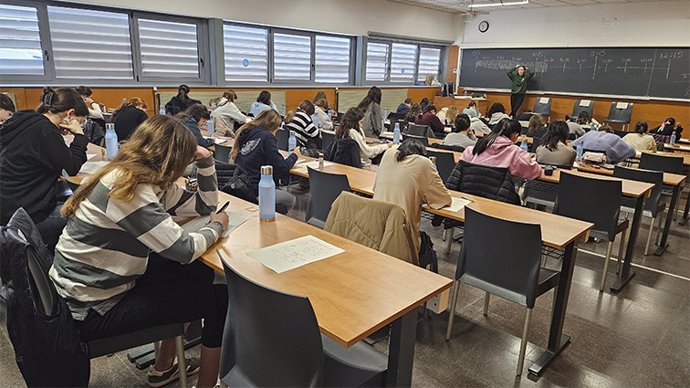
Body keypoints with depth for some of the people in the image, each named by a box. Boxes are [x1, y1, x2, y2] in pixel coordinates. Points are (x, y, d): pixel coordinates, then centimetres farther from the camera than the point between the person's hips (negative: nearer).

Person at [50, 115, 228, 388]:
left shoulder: (147, 181, 3)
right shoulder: (126, 188, -25)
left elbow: (205, 205, 12)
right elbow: (184, 250, -26)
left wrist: (205, 161, 1)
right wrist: (217, 226, -8)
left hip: (105, 284, 10)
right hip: (93, 310, -9)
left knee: (199, 273, 15)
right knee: (220, 299, -6)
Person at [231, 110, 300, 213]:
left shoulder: (245, 132, 10)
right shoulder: (267, 137, -11)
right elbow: (281, 168, -10)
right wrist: (294, 156, 8)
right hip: (252, 191, -8)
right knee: (290, 200, 10)